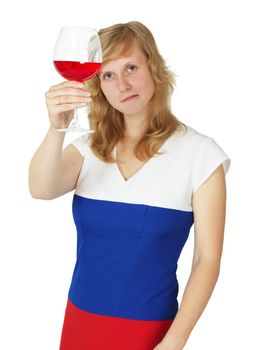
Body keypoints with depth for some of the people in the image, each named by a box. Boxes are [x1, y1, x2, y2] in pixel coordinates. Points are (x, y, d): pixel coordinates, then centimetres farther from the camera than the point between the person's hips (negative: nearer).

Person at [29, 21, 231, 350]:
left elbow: (207, 259, -9)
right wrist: (57, 128, -34)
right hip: (79, 319, 4)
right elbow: (41, 190, -17)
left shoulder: (199, 152, -10)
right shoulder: (89, 147, 1)